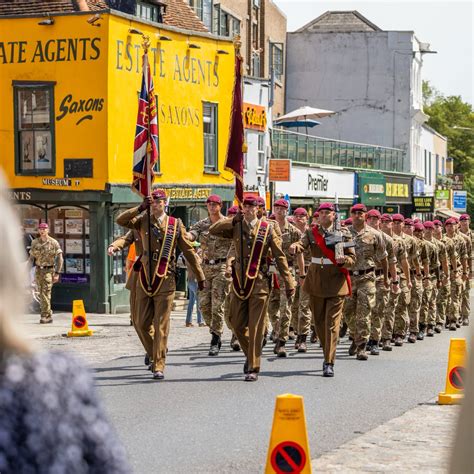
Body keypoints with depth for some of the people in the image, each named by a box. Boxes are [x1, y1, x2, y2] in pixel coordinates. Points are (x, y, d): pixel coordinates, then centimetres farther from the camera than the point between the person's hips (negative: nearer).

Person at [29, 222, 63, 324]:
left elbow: (59, 259, -6)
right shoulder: (35, 243, 7)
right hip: (38, 270, 5)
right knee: (41, 294, 7)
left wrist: (57, 273, -12)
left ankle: (45, 316, -12)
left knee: (45, 293, -14)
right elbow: (31, 257, 15)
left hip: (48, 270, -5)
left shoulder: (54, 243, -6)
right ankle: (49, 315, 16)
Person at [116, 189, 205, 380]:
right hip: (144, 279, 3)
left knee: (161, 326, -5)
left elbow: (189, 251, 8)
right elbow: (120, 221, -9)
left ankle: (159, 366, -2)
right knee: (142, 324, 7)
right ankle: (155, 355, 28)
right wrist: (141, 207, -16)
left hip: (165, 281, -3)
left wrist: (200, 276, 10)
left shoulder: (176, 224, 3)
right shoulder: (143, 221, 7)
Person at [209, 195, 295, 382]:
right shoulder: (236, 227, 7)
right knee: (237, 324, 6)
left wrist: (288, 281, -1)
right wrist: (234, 219, -10)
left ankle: (253, 368, 2)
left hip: (259, 283, -3)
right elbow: (213, 230, -7)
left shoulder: (267, 228, 2)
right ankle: (250, 354, 31)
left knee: (255, 327, -4)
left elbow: (279, 256, 3)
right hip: (238, 281, 3)